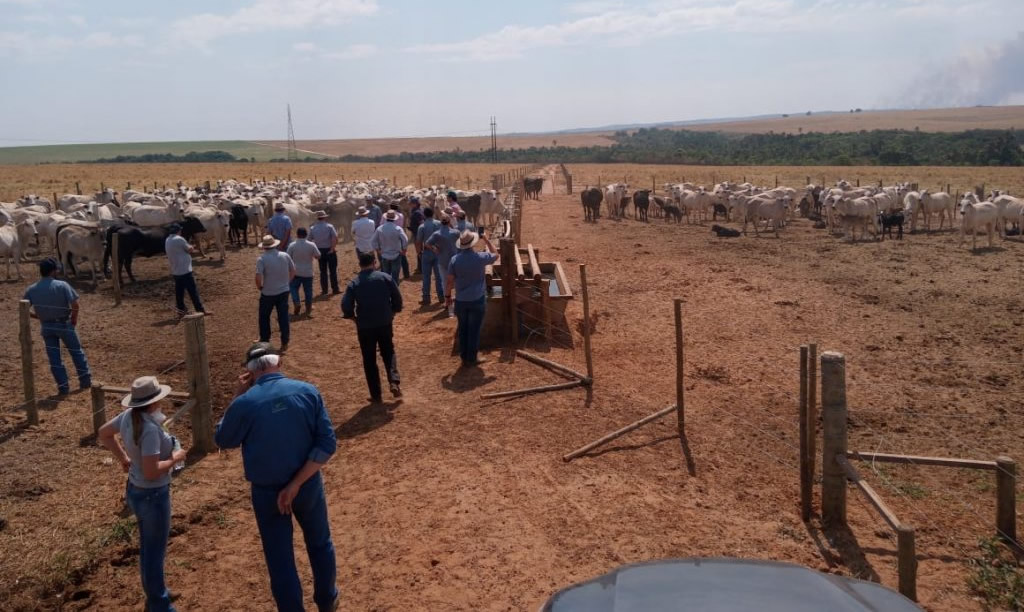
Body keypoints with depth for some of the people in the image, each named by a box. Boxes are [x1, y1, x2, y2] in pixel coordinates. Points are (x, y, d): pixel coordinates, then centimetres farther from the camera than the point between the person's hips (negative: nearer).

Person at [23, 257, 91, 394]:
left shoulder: (31, 289, -4)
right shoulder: (62, 285, -14)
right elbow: (75, 304, -20)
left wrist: (39, 316, 12)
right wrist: (74, 318, -2)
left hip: (46, 326, 2)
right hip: (64, 324, -2)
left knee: (54, 358, 10)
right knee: (76, 352, 16)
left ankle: (63, 386, 13)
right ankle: (85, 380, 22)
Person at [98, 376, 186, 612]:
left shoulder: (128, 416, -4)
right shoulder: (150, 428, -31)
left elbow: (103, 433, 14)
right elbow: (152, 471, -32)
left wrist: (123, 458, 17)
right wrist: (175, 458, -17)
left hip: (135, 490, 9)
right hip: (152, 495, -9)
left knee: (148, 547, 24)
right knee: (155, 551, 7)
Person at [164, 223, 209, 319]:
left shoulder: (167, 240, 10)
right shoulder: (179, 239, -16)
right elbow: (190, 249, -8)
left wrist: (189, 249, 7)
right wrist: (190, 247, 12)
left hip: (175, 271, 8)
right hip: (185, 271, -8)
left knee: (179, 292, 12)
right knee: (193, 291, -3)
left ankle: (181, 311, 15)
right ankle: (200, 310, 1)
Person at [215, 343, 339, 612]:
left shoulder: (245, 403, -19)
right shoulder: (308, 391, -13)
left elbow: (223, 440, 1)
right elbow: (327, 444, -16)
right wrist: (296, 484, -15)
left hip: (266, 492, -2)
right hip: (307, 484, 2)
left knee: (280, 558, 14)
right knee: (320, 543, 26)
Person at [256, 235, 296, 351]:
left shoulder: (262, 259, -16)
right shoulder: (285, 256, -3)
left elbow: (258, 278, -20)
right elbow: (293, 271, 5)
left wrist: (260, 287, -1)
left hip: (268, 293, -3)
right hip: (284, 291, 3)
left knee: (264, 317, 17)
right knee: (283, 317, 10)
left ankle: (264, 340, 28)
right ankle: (285, 343, 12)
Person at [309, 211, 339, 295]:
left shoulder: (312, 228, 2)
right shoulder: (329, 226, -9)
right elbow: (335, 238, -20)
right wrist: (332, 248, -13)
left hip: (320, 251, 3)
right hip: (330, 250, -3)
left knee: (323, 271, 12)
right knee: (333, 271, 5)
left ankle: (324, 290, 14)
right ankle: (335, 289, 8)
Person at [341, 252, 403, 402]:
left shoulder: (354, 283, -5)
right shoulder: (385, 277, -3)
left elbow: (346, 306, -10)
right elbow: (397, 298, -2)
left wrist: (352, 316, 10)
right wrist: (393, 311, 16)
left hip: (365, 326, -1)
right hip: (385, 323, 1)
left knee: (369, 360, 11)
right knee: (388, 353, 21)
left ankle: (376, 395, 14)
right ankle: (394, 382, -1)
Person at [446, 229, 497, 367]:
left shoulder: (455, 259, -7)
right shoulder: (480, 258, -12)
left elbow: (450, 281, -3)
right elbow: (495, 255, 9)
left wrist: (447, 295, 12)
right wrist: (486, 239, 13)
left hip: (461, 300, 3)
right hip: (477, 299, -2)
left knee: (463, 329, 14)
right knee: (474, 330, 6)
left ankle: (464, 357, 21)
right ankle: (471, 359, 12)